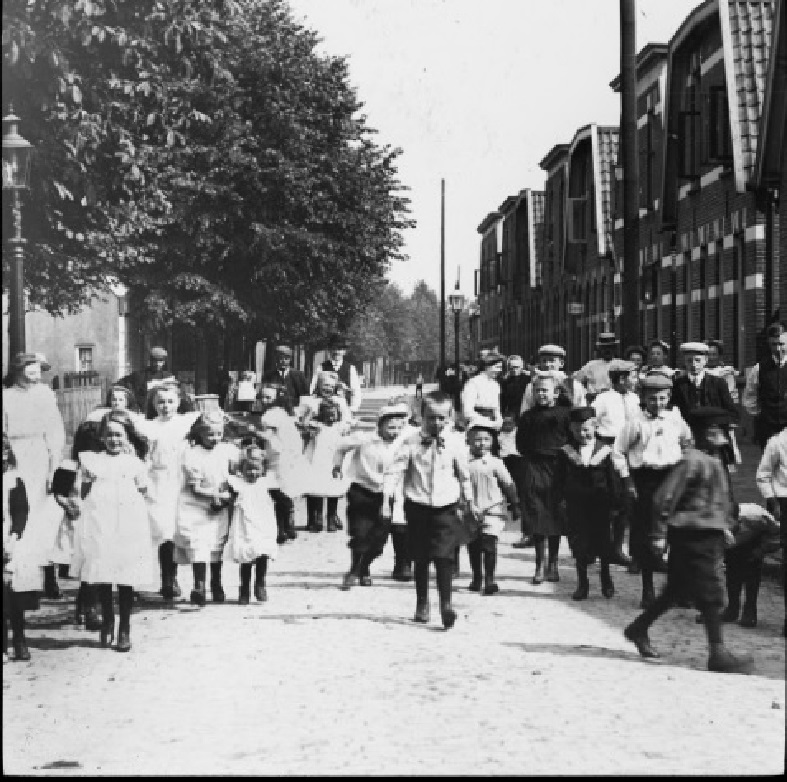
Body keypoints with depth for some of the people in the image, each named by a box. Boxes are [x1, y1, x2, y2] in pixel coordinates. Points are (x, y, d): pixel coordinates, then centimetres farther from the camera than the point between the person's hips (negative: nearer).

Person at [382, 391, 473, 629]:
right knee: (420, 558, 10)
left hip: (445, 508, -1)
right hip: (417, 505, 1)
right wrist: (386, 501, -13)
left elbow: (464, 474, 10)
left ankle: (446, 603, -6)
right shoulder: (411, 442, -6)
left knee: (444, 556, -12)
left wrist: (469, 501, 16)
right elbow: (394, 471, -6)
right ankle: (422, 604, 24)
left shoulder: (456, 442, -2)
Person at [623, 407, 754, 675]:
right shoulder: (692, 461, -16)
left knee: (677, 589, 18)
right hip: (693, 535, -10)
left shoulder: (714, 462, 13)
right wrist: (659, 533, -17)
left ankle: (639, 628, 31)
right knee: (710, 593, -6)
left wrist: (726, 525, 22)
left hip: (710, 535, 10)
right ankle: (718, 654, -1)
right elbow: (665, 497, -18)